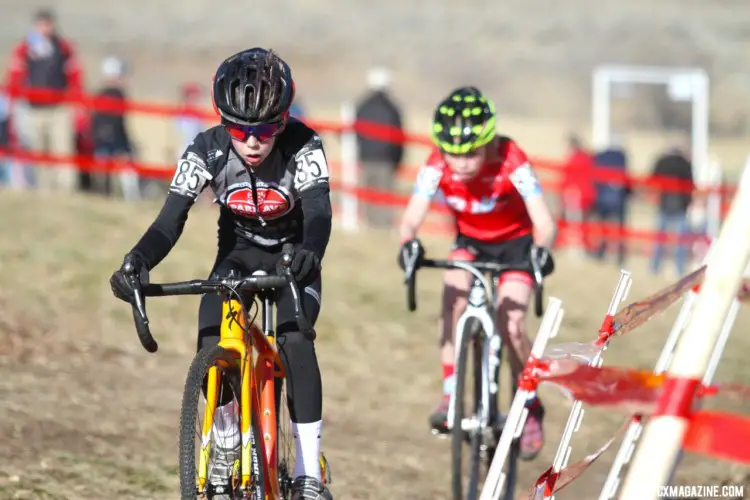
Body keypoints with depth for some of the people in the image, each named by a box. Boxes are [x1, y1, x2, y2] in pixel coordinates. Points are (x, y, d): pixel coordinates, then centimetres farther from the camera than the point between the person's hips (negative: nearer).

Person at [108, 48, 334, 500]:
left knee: (296, 341, -26)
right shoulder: (207, 152, -26)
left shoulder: (303, 147, -30)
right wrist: (138, 262, -50)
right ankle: (228, 443, 8)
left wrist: (310, 253, -65)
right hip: (239, 253, 2)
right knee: (211, 345, -20)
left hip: (292, 255, -2)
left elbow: (319, 211, -42)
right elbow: (172, 219, -31)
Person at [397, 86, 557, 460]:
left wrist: (541, 250, -59)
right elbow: (411, 219, -31)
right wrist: (408, 244, -54)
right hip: (470, 242, 3)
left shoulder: (511, 164, -33)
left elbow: (544, 223, -37)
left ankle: (530, 409, 4)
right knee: (453, 299, -26)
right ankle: (450, 397, -18)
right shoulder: (437, 167, -26)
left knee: (511, 326, -18)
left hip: (515, 242, -3)